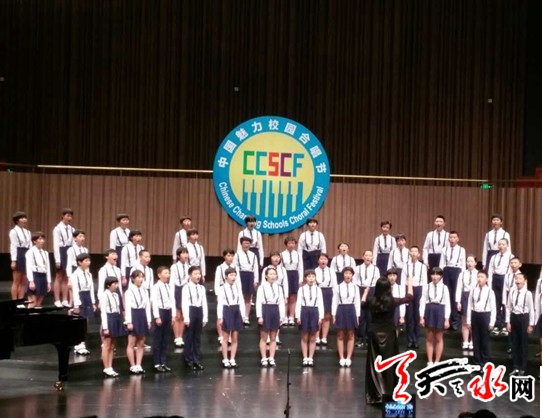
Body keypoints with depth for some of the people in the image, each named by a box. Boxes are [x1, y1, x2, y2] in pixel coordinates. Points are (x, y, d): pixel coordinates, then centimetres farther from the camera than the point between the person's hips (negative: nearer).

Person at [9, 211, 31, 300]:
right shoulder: (14, 232, -6)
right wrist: (13, 260, -16)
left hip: (27, 256, 6)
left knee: (23, 282, 7)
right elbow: (13, 246, -10)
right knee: (16, 282, -2)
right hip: (18, 256, -6)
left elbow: (30, 246, 13)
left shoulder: (28, 232, 14)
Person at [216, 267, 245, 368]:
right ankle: (225, 360, 8)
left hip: (236, 312, 4)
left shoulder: (238, 288, 6)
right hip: (227, 311, -4)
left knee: (235, 338, 7)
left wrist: (243, 315, 4)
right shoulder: (222, 289, -6)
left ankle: (232, 360, 14)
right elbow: (219, 304, -8)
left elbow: (241, 302, 8)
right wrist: (220, 317, -12)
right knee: (225, 338, 2)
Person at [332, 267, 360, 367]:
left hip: (351, 311, 1)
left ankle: (348, 358, 9)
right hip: (341, 311, -1)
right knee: (340, 336, 2)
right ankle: (341, 358, 7)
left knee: (350, 336, 5)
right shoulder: (338, 287, -1)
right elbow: (335, 302, 1)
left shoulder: (355, 287, 3)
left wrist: (357, 316, 1)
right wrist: (334, 315, -3)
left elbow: (357, 302, 4)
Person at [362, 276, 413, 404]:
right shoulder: (392, 301, -11)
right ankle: (388, 392, 7)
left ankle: (375, 394, 8)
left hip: (374, 333, 1)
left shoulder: (372, 301, -6)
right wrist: (410, 284, 20)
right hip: (389, 334, -1)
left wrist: (366, 291, 34)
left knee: (374, 364, 7)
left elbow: (362, 302, 18)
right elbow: (409, 298, 5)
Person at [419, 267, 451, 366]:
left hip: (440, 312, -1)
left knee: (439, 339, 8)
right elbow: (422, 302, 1)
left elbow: (447, 304, -3)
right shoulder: (427, 287, -1)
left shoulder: (444, 288, -4)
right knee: (429, 339, 8)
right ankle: (430, 362, 16)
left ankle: (437, 362, 17)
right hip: (429, 311, 1)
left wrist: (447, 319, -7)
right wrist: (421, 317, -4)